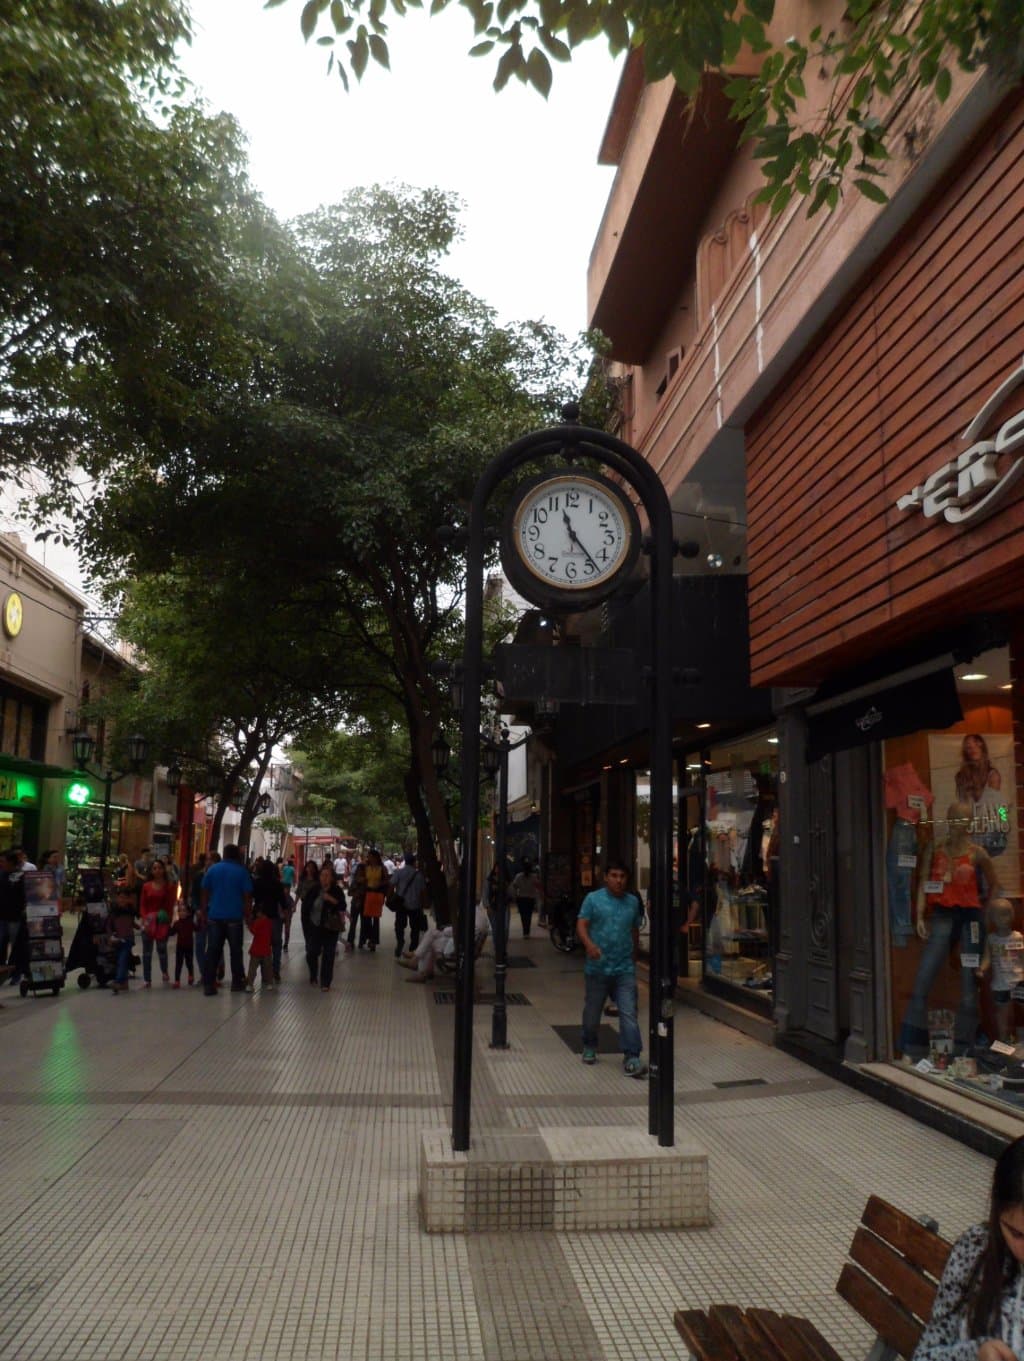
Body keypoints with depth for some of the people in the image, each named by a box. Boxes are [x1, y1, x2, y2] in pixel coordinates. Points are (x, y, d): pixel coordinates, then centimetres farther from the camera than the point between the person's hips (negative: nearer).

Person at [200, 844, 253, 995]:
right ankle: (237, 982, 17)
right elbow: (247, 896, -4)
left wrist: (204, 913, 11)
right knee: (235, 950, 10)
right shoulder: (241, 871, -2)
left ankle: (208, 985, -1)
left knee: (213, 951, 3)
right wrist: (247, 914, 4)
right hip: (234, 917, -2)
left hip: (215, 916, 2)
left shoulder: (212, 869, 5)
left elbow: (205, 893, 5)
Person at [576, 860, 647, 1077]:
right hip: (597, 967, -1)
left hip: (625, 968, 2)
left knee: (629, 1013, -8)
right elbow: (581, 925, -9)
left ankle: (631, 1058, -8)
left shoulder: (633, 901, 8)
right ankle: (589, 1047, 35)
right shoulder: (593, 899, -2)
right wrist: (589, 944, -26)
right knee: (592, 1011, 13)